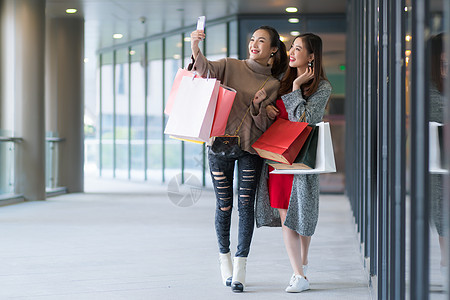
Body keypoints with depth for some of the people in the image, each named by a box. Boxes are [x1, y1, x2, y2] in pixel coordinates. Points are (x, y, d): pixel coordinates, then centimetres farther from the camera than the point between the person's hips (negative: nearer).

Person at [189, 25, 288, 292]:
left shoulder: (273, 85, 7)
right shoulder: (231, 66, 6)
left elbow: (265, 125, 3)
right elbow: (207, 70, -15)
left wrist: (258, 106, -17)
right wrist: (196, 49, -34)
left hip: (250, 149, 0)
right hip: (220, 143, 0)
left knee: (246, 204, -5)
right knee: (224, 205, 4)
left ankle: (240, 267, -1)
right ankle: (224, 257, 22)